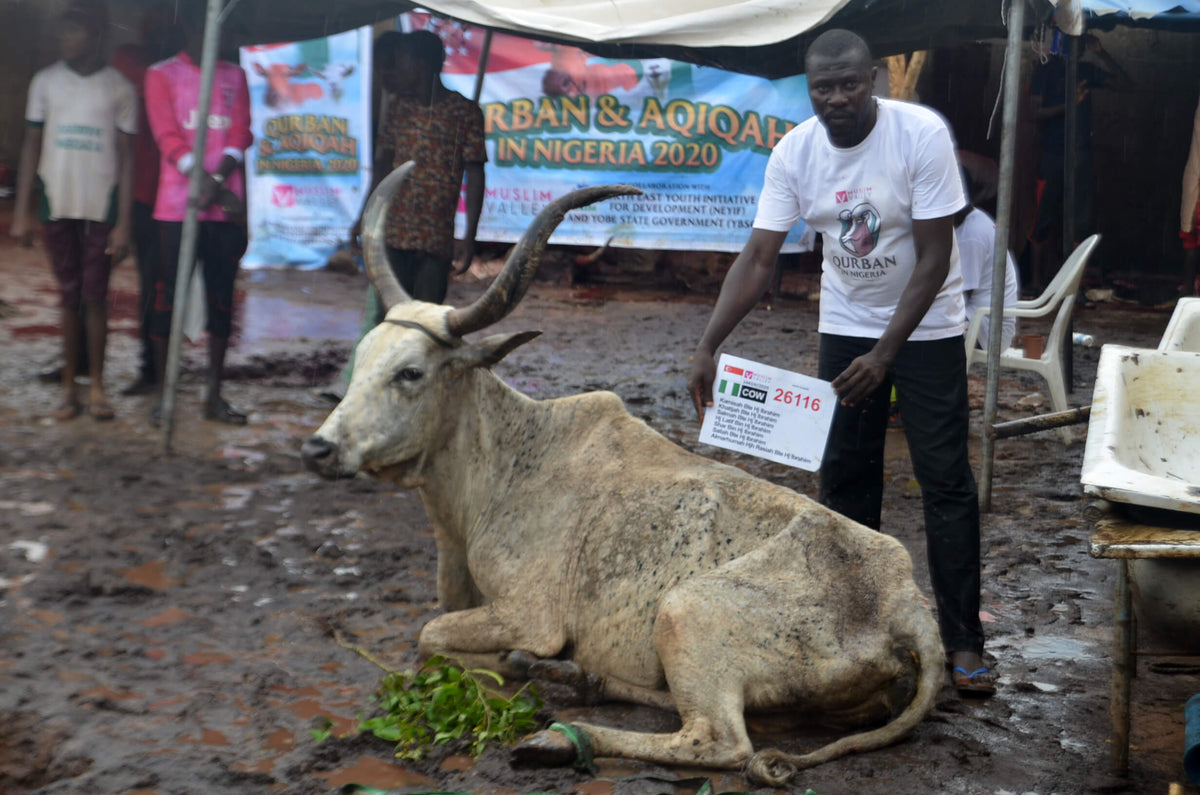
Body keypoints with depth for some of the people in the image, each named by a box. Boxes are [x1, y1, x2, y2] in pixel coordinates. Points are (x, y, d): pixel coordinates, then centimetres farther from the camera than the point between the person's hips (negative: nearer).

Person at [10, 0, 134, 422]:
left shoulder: (119, 88, 1)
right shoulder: (46, 81, 5)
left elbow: (126, 157, 0)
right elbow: (32, 145, 7)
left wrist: (123, 223, -6)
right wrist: (21, 211, 1)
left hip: (101, 205, -2)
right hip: (57, 204, 2)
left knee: (95, 296, -1)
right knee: (69, 296, 5)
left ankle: (97, 387, 8)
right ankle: (69, 387, 10)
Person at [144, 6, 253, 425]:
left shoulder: (234, 76, 15)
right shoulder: (162, 74, 7)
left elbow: (240, 134, 4)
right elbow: (168, 137, -4)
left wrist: (219, 180, -13)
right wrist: (205, 182, -16)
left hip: (226, 205, 3)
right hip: (177, 204, -3)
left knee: (221, 298, 4)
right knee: (168, 296, -2)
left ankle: (214, 394, 11)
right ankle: (164, 393, 5)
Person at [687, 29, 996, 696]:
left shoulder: (921, 134, -22)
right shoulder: (794, 152, -11)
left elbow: (935, 257, -21)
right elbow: (758, 258, -12)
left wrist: (883, 355, -25)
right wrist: (708, 347, -23)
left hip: (927, 327, -3)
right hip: (845, 325, 4)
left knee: (946, 479, -4)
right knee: (846, 476, 6)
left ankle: (964, 640, 3)